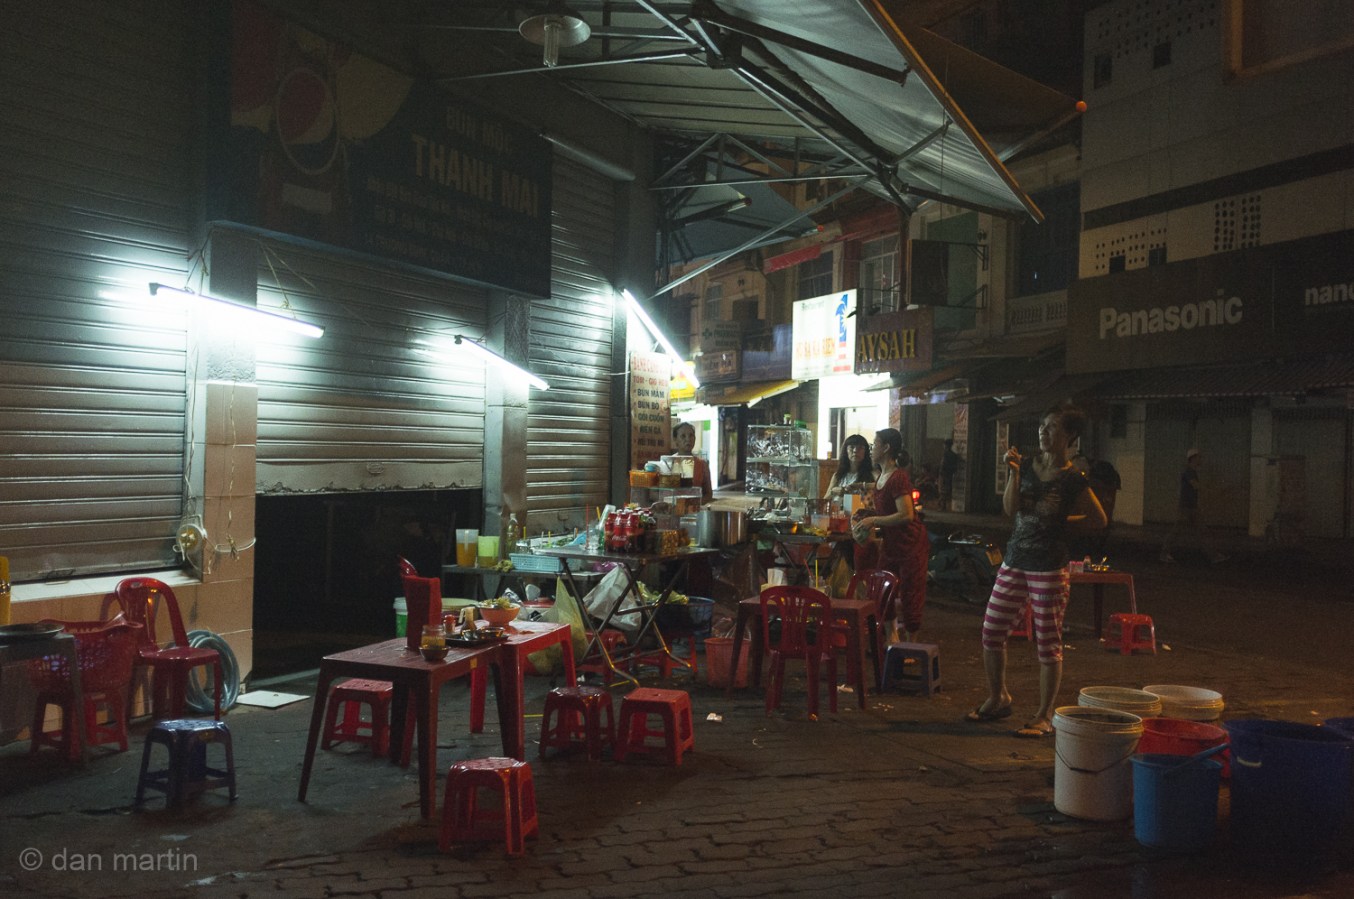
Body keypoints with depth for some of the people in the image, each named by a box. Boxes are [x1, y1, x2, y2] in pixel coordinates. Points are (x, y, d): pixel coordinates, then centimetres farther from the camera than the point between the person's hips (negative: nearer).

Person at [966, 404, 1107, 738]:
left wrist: (1060, 522, 0)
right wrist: (1013, 474, -16)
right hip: (1014, 562, 5)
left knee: (1048, 644, 2)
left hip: (1049, 568, -5)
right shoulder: (1026, 464, 5)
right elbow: (1010, 509, -6)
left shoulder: (1072, 479, -6)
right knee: (991, 633, 9)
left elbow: (1099, 520, 2)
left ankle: (1044, 716, 12)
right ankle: (997, 698, 29)